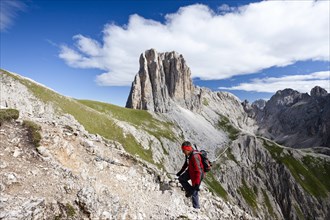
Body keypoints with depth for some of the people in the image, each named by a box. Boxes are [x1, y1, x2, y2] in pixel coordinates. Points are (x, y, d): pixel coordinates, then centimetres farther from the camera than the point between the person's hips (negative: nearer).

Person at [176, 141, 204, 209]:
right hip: (190, 172, 9)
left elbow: (198, 171, -34)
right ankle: (190, 191, 18)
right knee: (181, 178, 6)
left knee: (194, 192, 2)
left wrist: (197, 184, -35)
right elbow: (186, 163, 14)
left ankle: (196, 207, 21)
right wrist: (180, 172, 22)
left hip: (197, 175, -8)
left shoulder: (195, 157, -34)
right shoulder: (188, 154, -6)